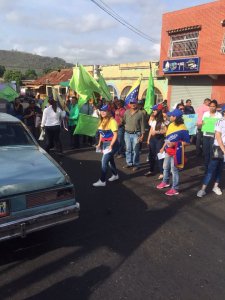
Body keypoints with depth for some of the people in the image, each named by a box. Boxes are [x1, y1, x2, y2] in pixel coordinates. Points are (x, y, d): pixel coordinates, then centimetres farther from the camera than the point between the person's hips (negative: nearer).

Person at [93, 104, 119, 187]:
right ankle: (115, 175, 41)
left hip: (111, 144, -8)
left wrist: (110, 145, -24)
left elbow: (115, 135, -20)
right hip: (104, 143, 8)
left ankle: (102, 181, 0)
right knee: (110, 160, 20)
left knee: (104, 161, -9)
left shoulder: (112, 121, -16)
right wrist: (99, 143, 13)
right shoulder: (102, 121, 8)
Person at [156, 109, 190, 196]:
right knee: (165, 167, 21)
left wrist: (174, 143, -24)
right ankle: (165, 182, 43)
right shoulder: (171, 125, 5)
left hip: (175, 152, -8)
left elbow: (187, 142, -16)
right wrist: (163, 147, 16)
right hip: (168, 151, 8)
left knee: (174, 170, 1)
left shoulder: (182, 128, -19)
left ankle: (175, 189, 13)